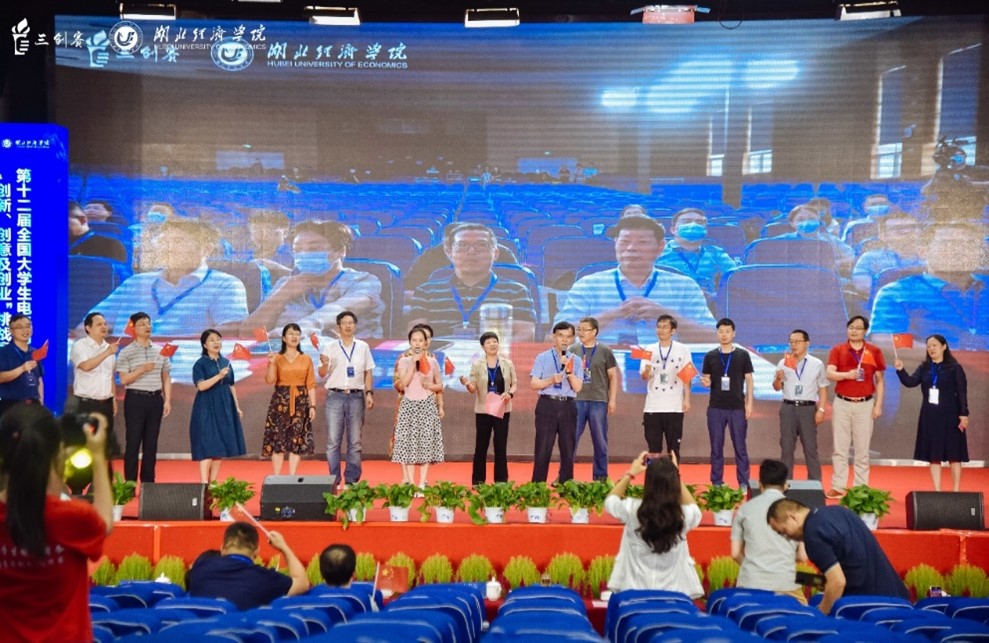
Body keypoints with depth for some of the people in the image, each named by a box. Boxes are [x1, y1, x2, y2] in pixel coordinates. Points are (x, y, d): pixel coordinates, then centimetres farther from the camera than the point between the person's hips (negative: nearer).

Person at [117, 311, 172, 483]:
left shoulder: (159, 351, 11)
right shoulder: (126, 352, -1)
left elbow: (166, 378, 13)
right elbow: (124, 379, -7)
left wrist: (167, 400, 4)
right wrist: (142, 369, -18)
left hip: (155, 399, 4)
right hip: (135, 399, -4)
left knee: (151, 443, 7)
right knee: (133, 442, -2)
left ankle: (148, 483, 14)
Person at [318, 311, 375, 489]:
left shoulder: (363, 347, 9)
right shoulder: (330, 347, 4)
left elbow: (368, 372, 10)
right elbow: (322, 374, 2)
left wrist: (369, 393, 0)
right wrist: (324, 364, -20)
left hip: (356, 396, 1)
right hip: (335, 396, -1)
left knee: (355, 441, 5)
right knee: (333, 441, -1)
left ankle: (352, 480, 11)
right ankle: (334, 479, 5)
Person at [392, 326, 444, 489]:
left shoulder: (432, 362, 6)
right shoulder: (404, 361, 3)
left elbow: (440, 385, 11)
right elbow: (404, 383, -11)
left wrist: (430, 386, -9)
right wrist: (413, 362, -12)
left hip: (427, 405, 1)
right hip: (409, 404, -1)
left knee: (426, 442, -3)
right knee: (409, 442, -4)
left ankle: (422, 482, 0)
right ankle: (410, 481, 0)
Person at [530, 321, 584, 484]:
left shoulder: (575, 361, 9)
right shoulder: (542, 358, 3)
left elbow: (577, 387, 0)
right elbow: (534, 384, -1)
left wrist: (568, 370, -11)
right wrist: (551, 380, -16)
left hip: (568, 407, 3)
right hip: (547, 405, -2)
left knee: (568, 449, 7)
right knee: (543, 448, -2)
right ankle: (537, 485, 4)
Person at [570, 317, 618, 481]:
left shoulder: (605, 351, 2)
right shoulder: (572, 350, 7)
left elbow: (613, 376, 4)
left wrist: (612, 399, -2)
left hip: (598, 401, -1)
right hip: (576, 400, 1)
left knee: (600, 440, 5)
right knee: (571, 439, 1)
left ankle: (600, 476, 14)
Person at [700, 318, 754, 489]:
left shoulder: (743, 355, 2)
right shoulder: (710, 356, 5)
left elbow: (749, 380, 3)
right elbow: (707, 380, 9)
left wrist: (749, 403, -5)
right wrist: (706, 382, -15)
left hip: (737, 407, -1)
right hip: (715, 408, 1)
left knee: (740, 447, 3)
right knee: (716, 447, 6)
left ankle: (743, 483, 9)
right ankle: (716, 483, 13)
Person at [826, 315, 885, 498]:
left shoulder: (874, 351, 3)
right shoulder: (838, 350, 2)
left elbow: (880, 380, 6)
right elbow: (830, 374, -10)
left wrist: (878, 405, 0)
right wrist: (847, 374, -29)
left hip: (865, 404, 0)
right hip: (842, 404, 0)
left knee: (862, 449, 4)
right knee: (840, 448, 4)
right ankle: (838, 487, 8)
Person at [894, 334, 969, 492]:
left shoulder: (954, 368, -3)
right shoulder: (924, 368, 8)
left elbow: (962, 393, -6)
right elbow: (910, 382, -4)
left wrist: (963, 414, -13)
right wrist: (900, 371, -21)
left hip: (949, 416, -4)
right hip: (930, 416, 4)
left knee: (954, 455, 0)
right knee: (933, 455, 5)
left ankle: (956, 491, 7)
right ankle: (937, 491, 10)